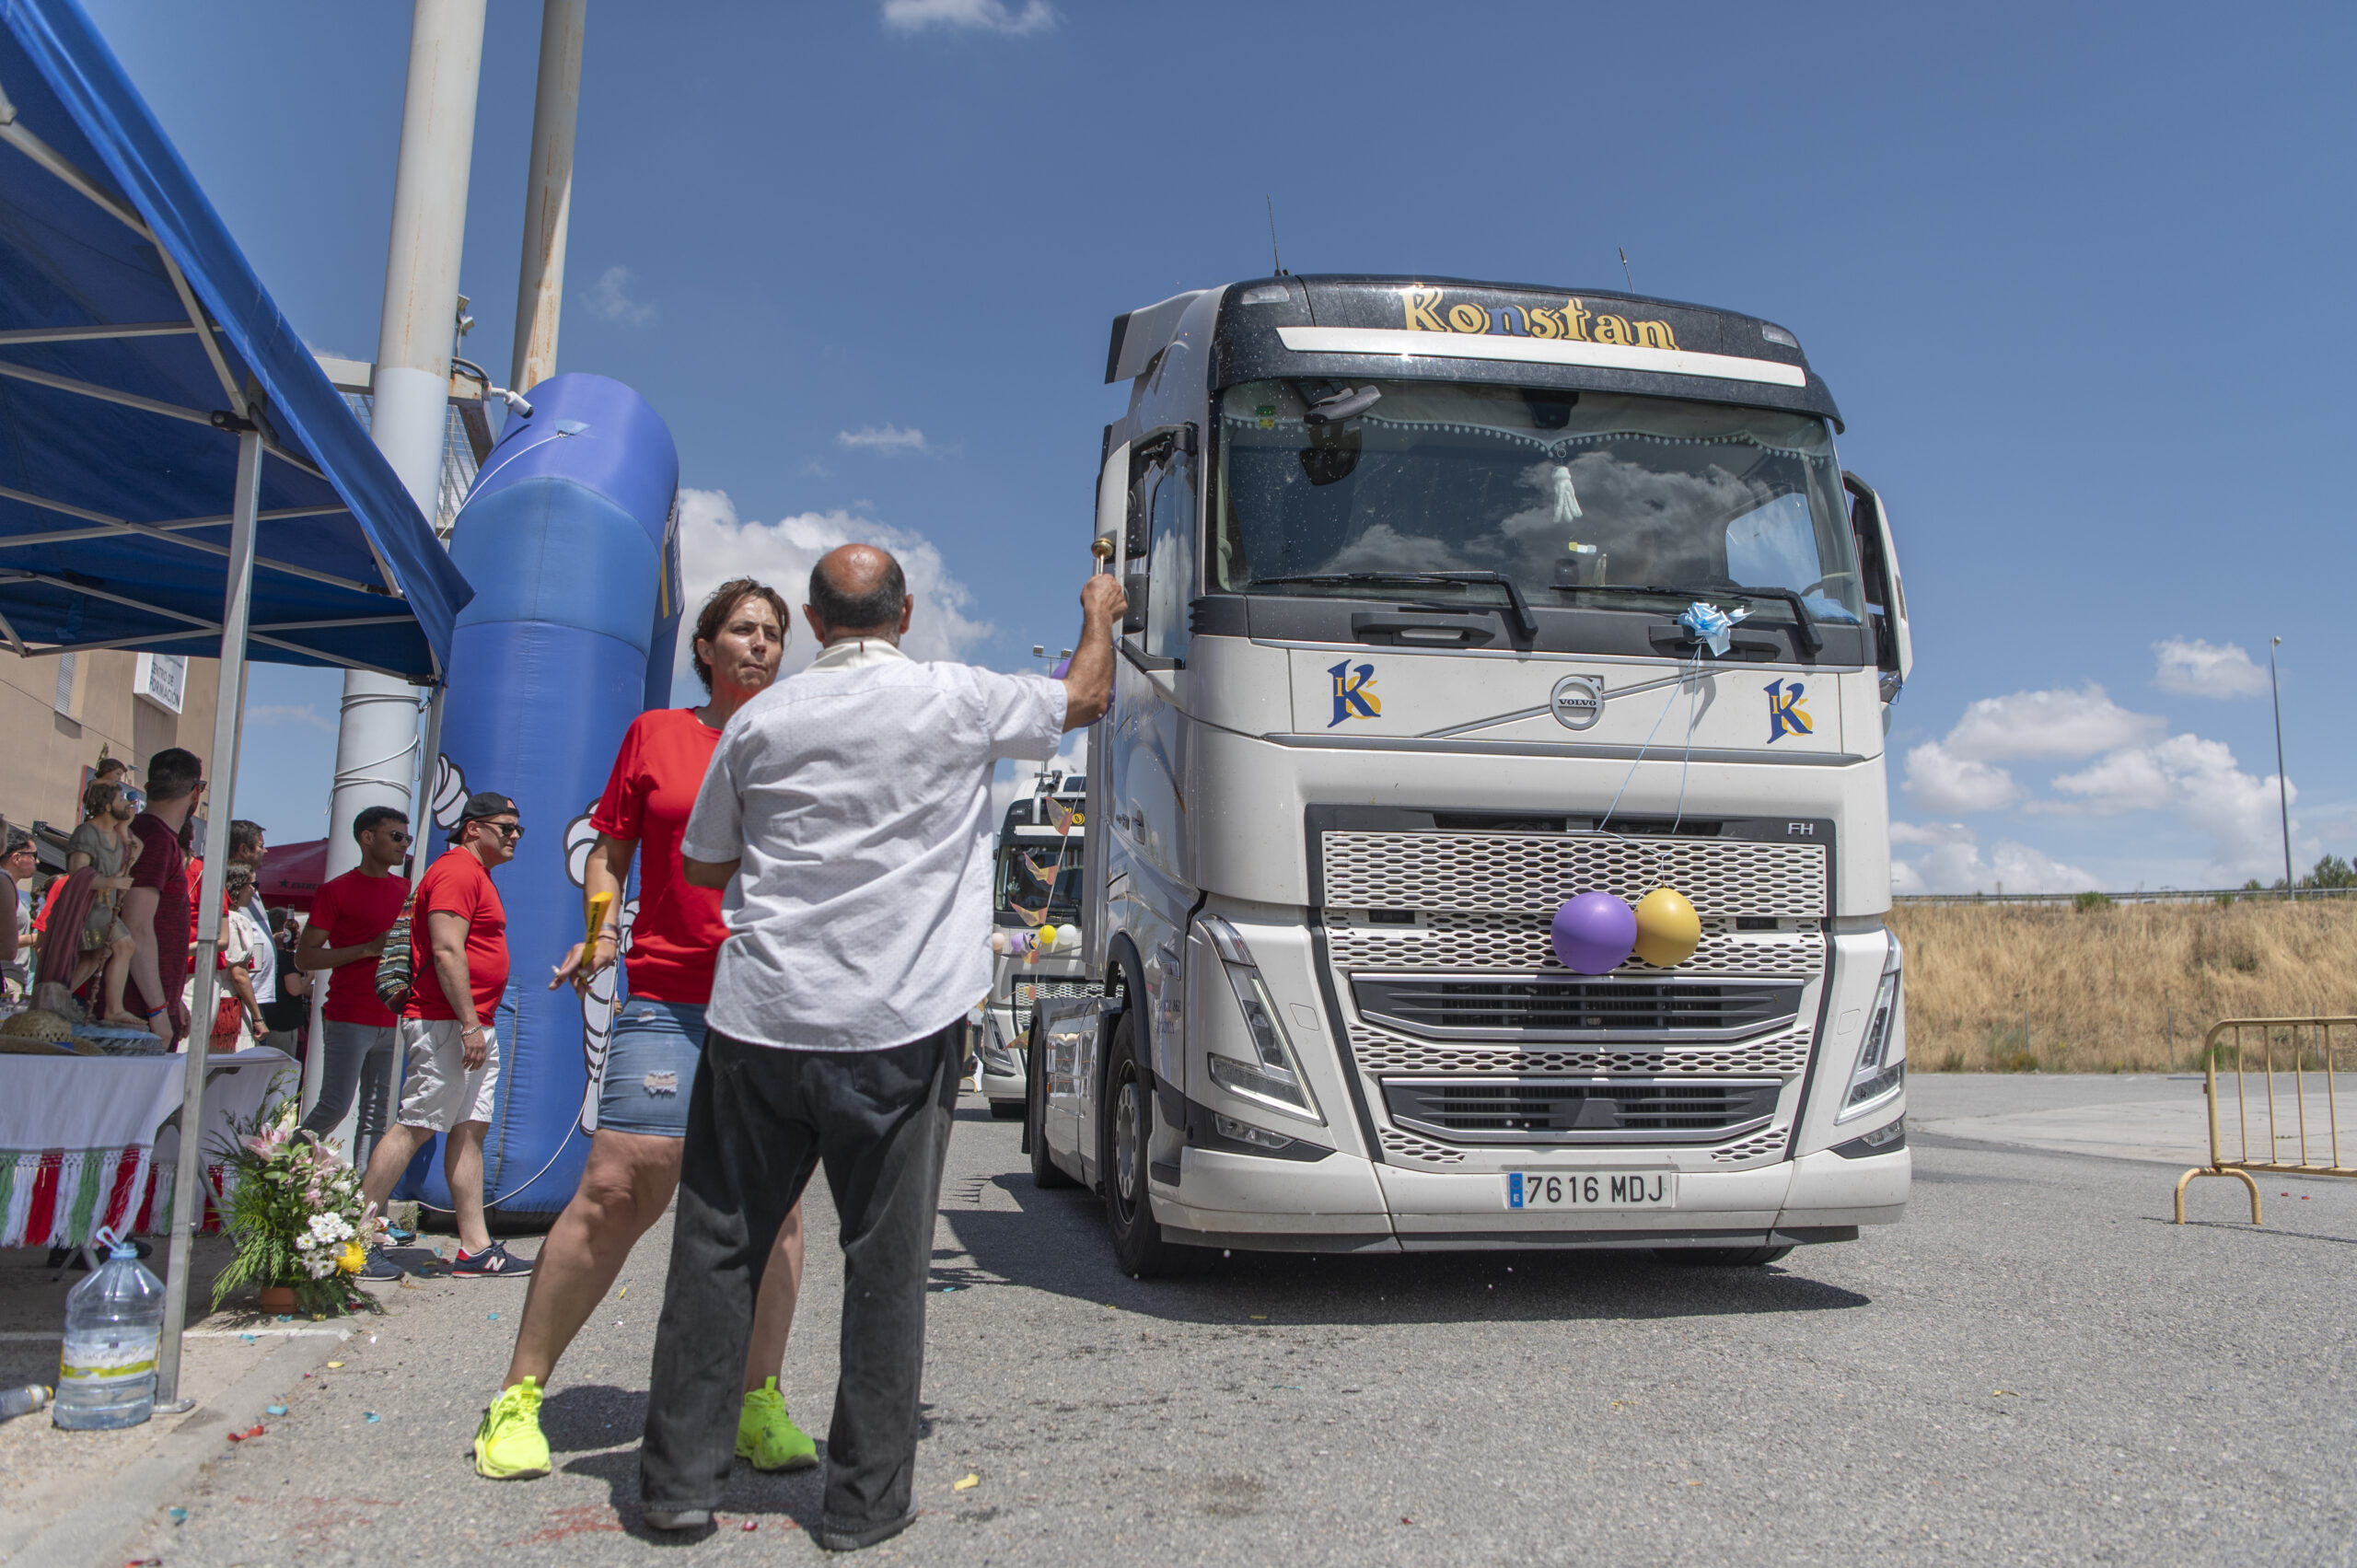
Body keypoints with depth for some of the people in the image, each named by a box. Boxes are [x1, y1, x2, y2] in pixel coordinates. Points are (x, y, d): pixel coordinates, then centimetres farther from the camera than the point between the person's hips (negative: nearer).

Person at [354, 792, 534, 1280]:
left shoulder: (476, 875, 22)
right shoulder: (457, 871, -10)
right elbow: (447, 952, -19)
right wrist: (470, 1023, -21)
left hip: (473, 1025, 10)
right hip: (447, 1024, -10)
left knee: (470, 1130, 7)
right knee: (415, 1126, -7)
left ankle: (476, 1249, 7)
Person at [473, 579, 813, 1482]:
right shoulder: (655, 734, 11)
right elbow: (609, 850, 15)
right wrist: (598, 934, 0)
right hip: (668, 997, -1)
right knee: (616, 1188, -7)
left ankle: (759, 1403, 11)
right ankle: (519, 1397, 8)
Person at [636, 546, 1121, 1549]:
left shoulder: (761, 721, 5)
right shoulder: (958, 702, -2)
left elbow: (705, 866, 16)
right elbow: (1086, 699, 16)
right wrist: (1100, 615, 35)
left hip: (759, 1018, 2)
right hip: (896, 1028, -2)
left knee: (718, 1246, 13)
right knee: (885, 1263, 7)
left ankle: (680, 1477, 20)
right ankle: (865, 1499, 14)